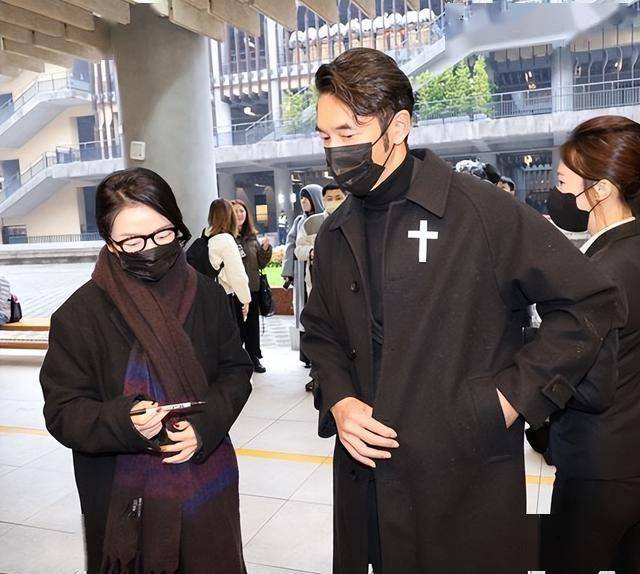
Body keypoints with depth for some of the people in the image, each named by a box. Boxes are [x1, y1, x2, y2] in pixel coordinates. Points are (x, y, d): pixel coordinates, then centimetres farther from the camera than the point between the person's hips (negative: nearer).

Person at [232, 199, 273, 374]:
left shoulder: (252, 236, 10)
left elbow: (261, 264, 12)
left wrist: (266, 249, -4)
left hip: (252, 287, 5)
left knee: (253, 323, 12)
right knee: (236, 324, 3)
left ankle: (254, 357, 25)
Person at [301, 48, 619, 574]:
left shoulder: (483, 210, -13)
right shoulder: (335, 236, 5)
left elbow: (590, 302, -9)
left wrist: (516, 396, -13)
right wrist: (338, 400, -4)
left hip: (469, 484, -4)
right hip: (367, 473, 5)